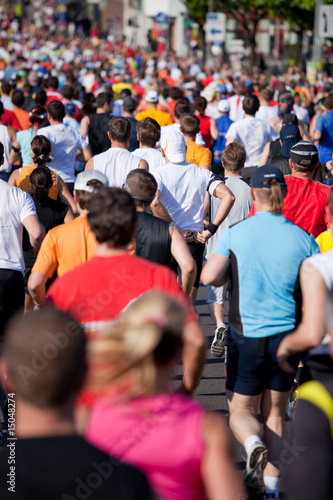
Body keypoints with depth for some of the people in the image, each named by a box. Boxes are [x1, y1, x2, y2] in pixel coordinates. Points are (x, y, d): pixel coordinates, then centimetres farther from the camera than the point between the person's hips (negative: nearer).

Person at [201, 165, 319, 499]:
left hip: (246, 336, -2)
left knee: (240, 411, 12)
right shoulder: (303, 239, -4)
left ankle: (254, 444, -20)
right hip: (287, 335, 2)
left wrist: (232, 272, 5)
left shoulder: (235, 234, -8)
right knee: (274, 413, 15)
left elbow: (209, 276, -17)